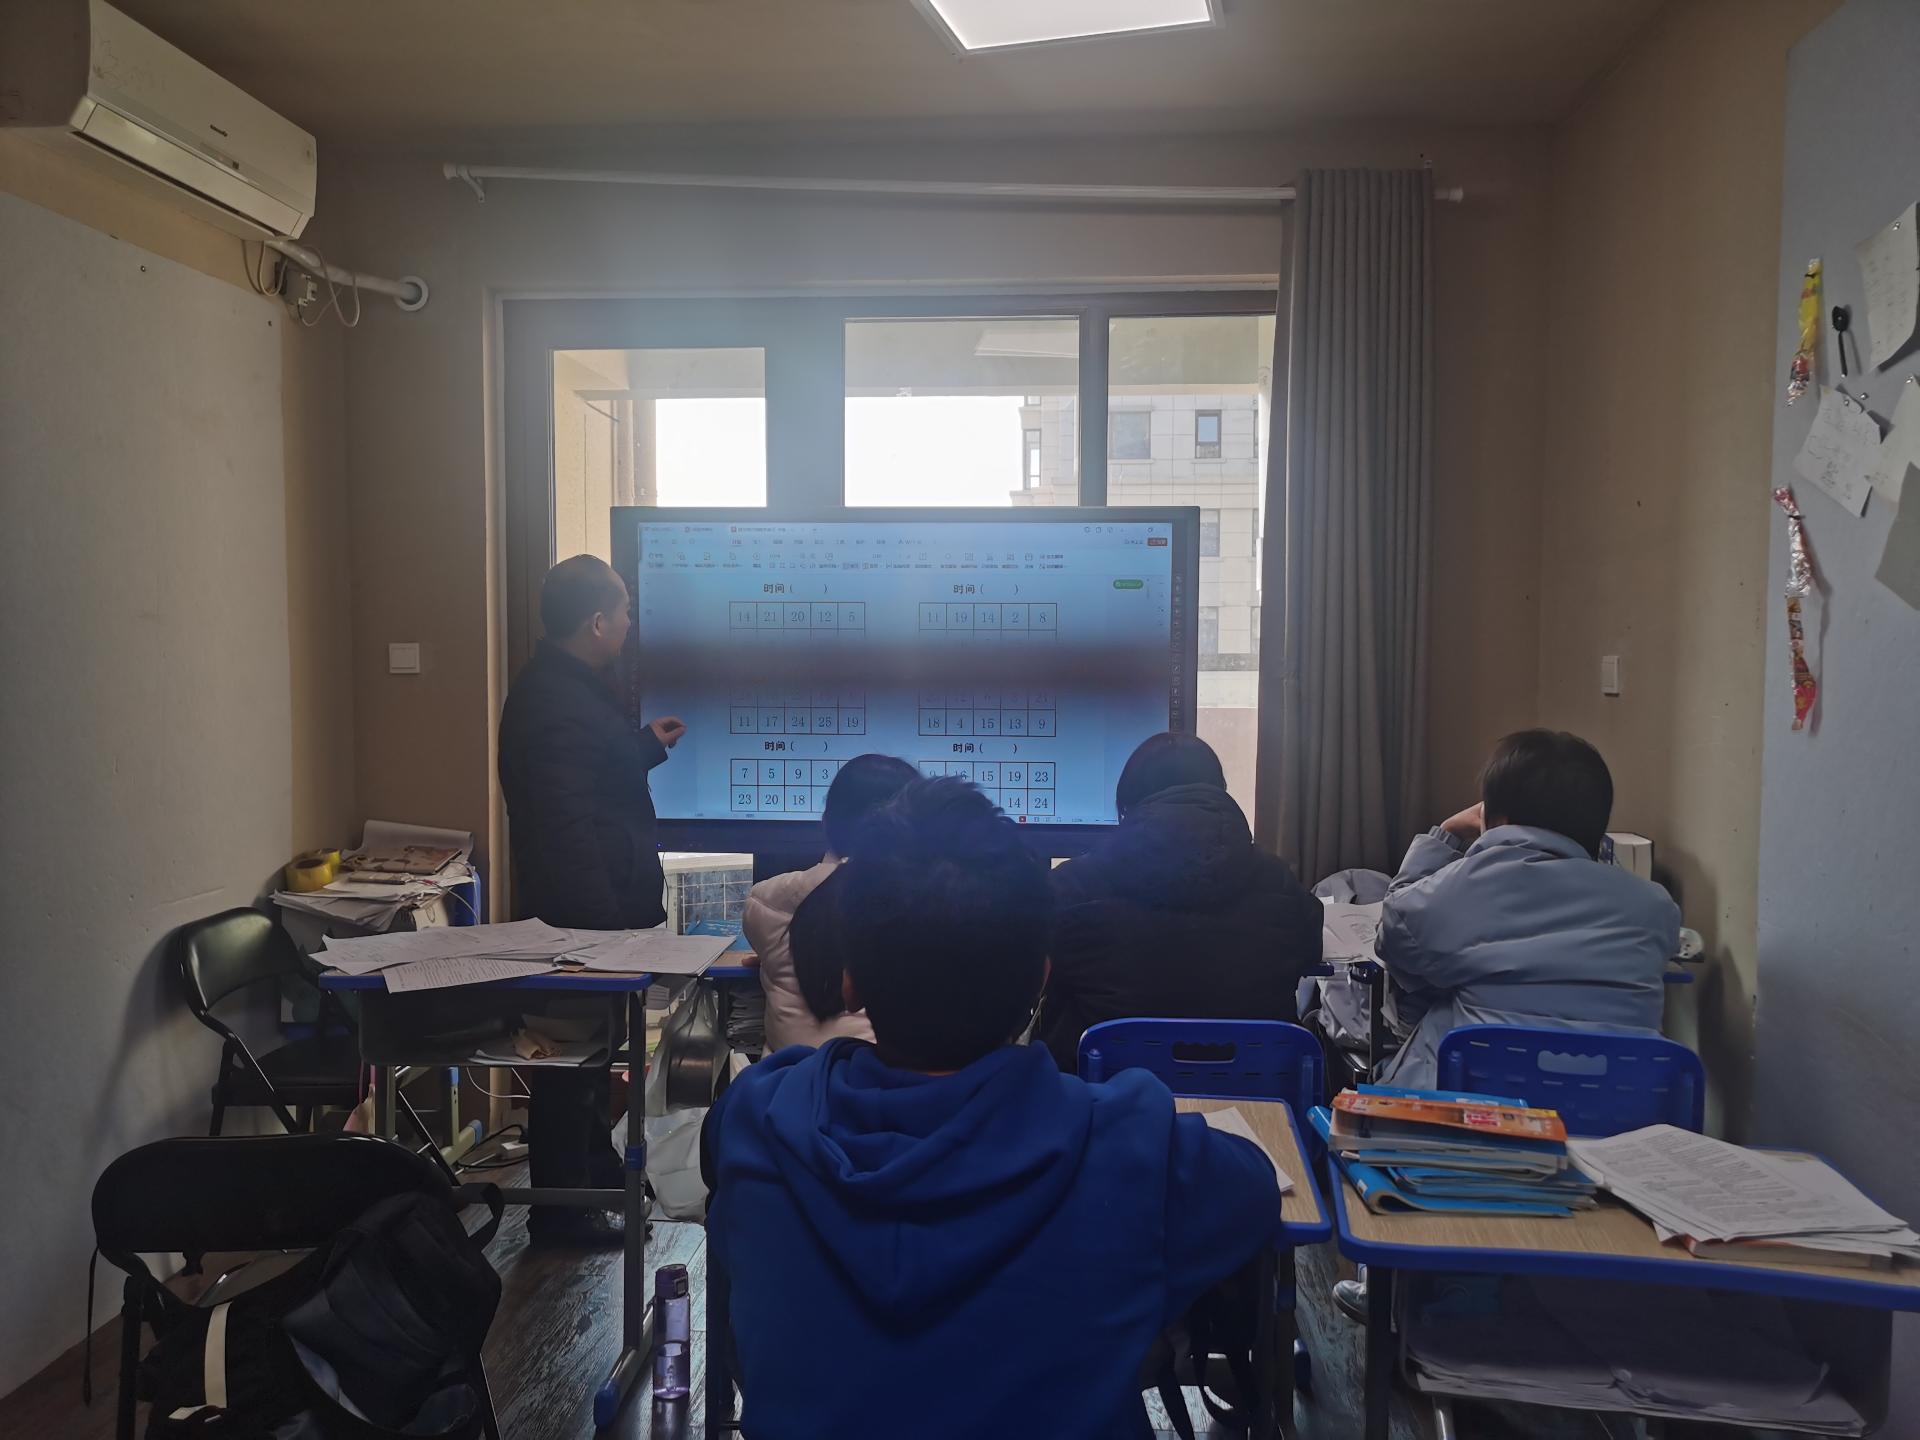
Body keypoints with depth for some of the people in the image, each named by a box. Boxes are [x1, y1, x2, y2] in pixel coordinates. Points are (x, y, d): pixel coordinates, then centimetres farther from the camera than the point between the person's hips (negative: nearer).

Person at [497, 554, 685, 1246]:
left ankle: (595, 1165, 39)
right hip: (578, 912, -11)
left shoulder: (567, 684, 10)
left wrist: (646, 745, 22)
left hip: (582, 908, 11)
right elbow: (565, 826, -27)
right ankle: (559, 1207, 15)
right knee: (573, 1056, 1)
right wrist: (606, 922, -26)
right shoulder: (559, 705, -24)